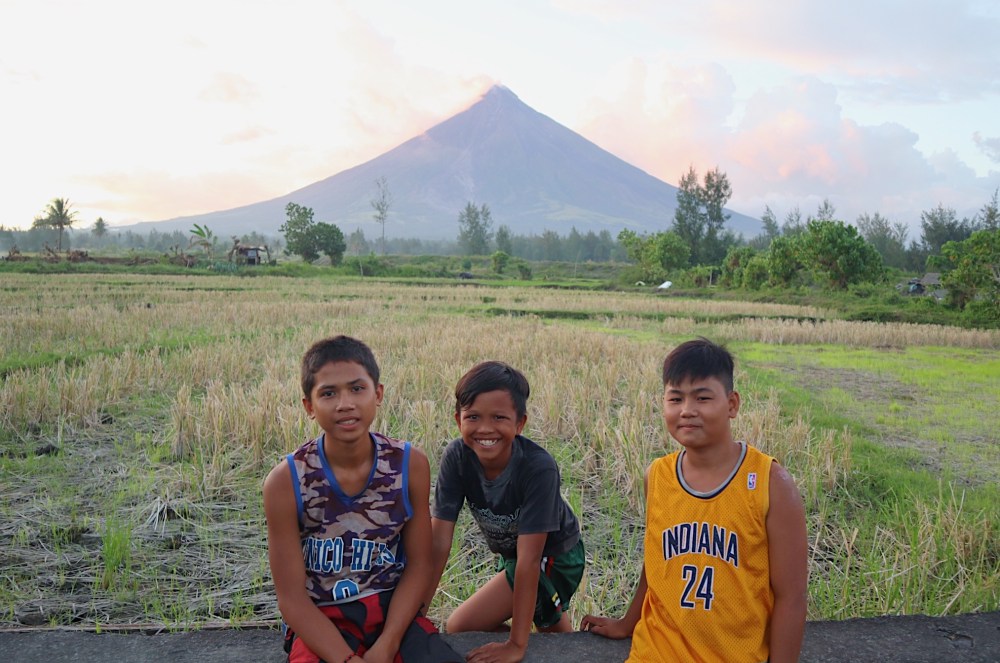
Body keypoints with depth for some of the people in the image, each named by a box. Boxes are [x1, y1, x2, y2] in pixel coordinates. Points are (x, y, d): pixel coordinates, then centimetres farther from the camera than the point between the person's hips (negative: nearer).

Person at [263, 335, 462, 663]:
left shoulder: (410, 465, -9)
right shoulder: (286, 481, -13)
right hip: (321, 622, -1)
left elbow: (418, 565, -2)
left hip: (393, 611, 2)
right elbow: (291, 597, -10)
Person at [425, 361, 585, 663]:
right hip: (511, 554, 5)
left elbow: (529, 559, -34)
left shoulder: (538, 466, -36)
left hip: (553, 557, -5)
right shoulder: (456, 457, -23)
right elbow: (439, 542, -21)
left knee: (459, 629, -7)